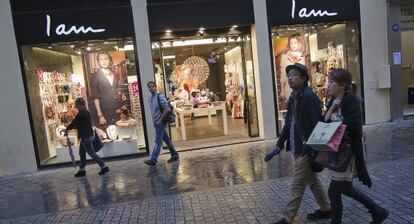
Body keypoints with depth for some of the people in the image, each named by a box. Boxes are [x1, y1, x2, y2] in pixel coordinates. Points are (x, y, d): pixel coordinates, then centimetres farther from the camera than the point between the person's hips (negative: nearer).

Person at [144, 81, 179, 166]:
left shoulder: (160, 96, -12)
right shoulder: (150, 98, 13)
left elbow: (166, 109, -17)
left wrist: (160, 120, -17)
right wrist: (154, 121, 12)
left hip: (160, 122, -8)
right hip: (156, 122, 8)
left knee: (158, 141, -7)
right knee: (166, 139, 14)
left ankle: (153, 159, -7)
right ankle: (174, 155, 23)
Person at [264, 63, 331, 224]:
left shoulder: (309, 96, -17)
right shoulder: (293, 97, 10)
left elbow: (318, 124, -20)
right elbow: (288, 124, 13)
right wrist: (279, 145, 10)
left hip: (306, 149, -9)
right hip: (297, 148, 9)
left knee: (297, 186, 2)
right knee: (312, 181, 21)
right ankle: (326, 209, 39)